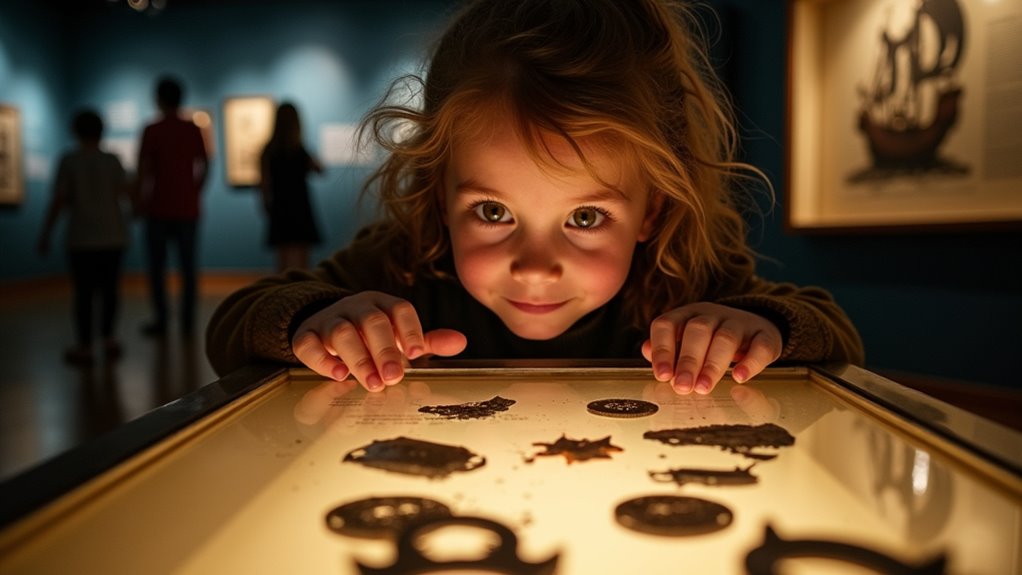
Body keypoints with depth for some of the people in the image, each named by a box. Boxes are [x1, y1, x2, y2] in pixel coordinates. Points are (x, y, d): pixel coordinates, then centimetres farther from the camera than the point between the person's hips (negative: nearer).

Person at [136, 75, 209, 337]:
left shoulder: (152, 131, -5)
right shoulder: (193, 129, 4)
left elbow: (144, 169, -7)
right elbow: (204, 166, 5)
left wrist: (142, 200, 4)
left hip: (159, 208, -2)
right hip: (187, 208, 3)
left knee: (157, 265, 6)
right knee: (188, 265, 7)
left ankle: (161, 320, 6)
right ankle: (188, 320, 7)